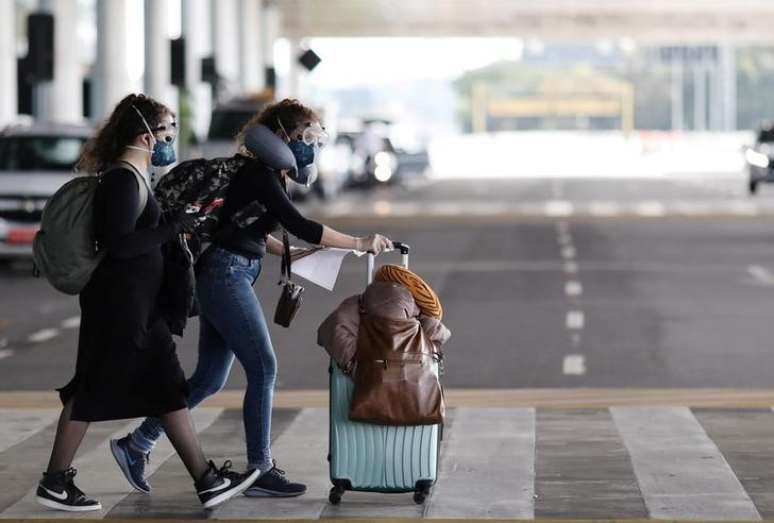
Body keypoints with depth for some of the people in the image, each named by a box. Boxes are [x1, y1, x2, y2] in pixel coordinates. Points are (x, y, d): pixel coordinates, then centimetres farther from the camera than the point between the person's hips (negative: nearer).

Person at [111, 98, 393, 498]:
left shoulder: (268, 176, 14)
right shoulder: (258, 175, -16)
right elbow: (299, 226, -24)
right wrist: (359, 244, -20)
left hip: (227, 277, 10)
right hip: (226, 274, -10)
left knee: (210, 377, 11)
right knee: (263, 369, -9)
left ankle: (137, 443, 18)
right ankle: (260, 472, -5)